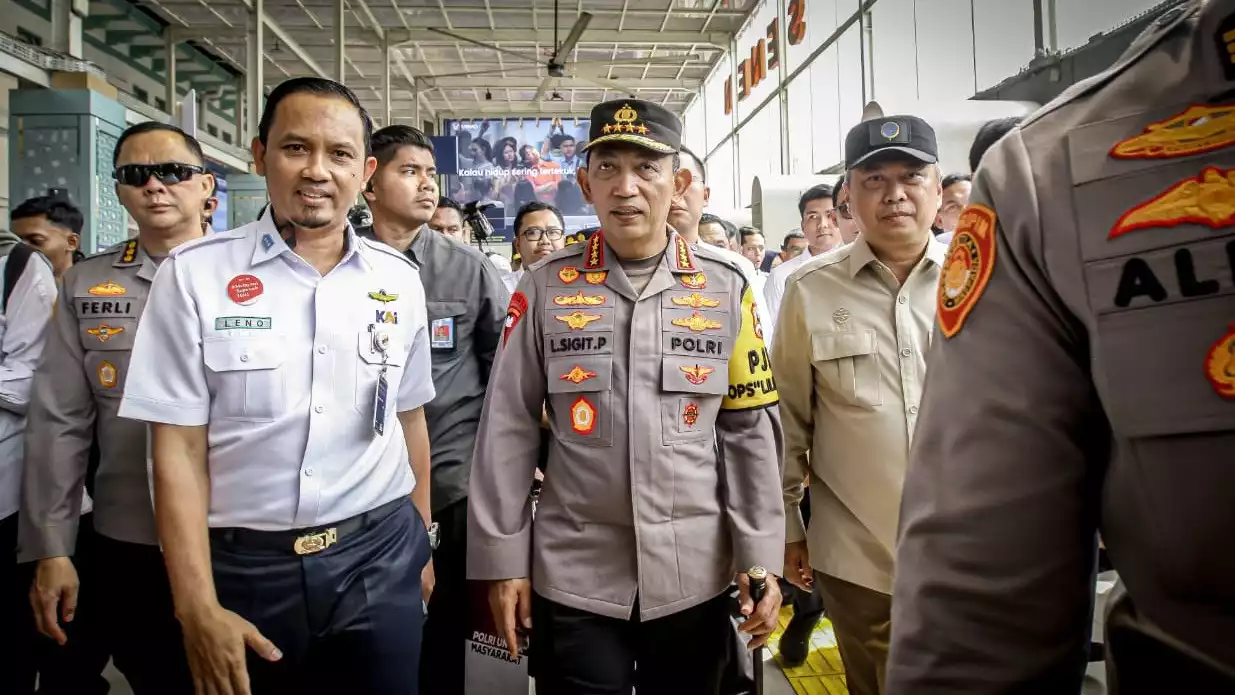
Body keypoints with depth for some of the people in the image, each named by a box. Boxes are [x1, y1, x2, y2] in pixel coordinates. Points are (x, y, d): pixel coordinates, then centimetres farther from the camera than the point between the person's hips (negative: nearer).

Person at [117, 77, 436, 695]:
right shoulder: (194, 274, -7)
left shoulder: (399, 280, 1)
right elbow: (178, 449, -7)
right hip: (243, 564, -1)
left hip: (380, 558, 2)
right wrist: (198, 608, -10)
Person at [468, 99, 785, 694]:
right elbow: (508, 428, -1)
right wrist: (503, 559, -2)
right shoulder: (545, 287, -3)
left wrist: (759, 558, -2)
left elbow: (750, 430, 1)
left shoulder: (726, 288, -1)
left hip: (694, 578, 1)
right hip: (572, 578, -1)